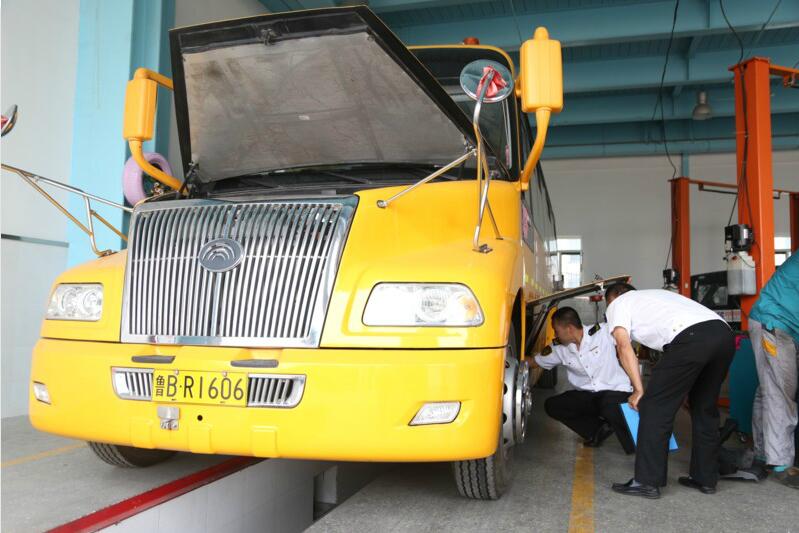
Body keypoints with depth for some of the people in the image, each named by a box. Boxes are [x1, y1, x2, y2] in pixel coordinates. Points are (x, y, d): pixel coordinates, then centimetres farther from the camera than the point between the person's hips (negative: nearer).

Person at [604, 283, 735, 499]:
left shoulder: (617, 304, 20)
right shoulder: (656, 294, 40)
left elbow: (624, 346, 6)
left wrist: (639, 391, 8)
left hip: (691, 338, -8)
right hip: (725, 333, 8)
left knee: (654, 407, 3)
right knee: (705, 408, 22)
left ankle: (647, 482, 6)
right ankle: (705, 479, 29)